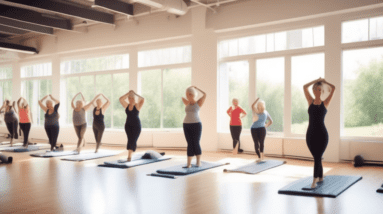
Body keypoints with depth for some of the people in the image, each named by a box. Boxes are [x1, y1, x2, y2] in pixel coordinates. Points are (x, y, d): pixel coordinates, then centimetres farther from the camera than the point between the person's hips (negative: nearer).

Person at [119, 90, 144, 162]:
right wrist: (128, 93, -8)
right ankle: (130, 155, 12)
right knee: (130, 140, 5)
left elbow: (142, 99, -20)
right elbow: (121, 99, -7)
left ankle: (129, 156, -14)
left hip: (136, 125, -4)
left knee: (133, 140, -8)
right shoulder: (126, 105, 5)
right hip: (128, 125, 4)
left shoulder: (137, 106, -4)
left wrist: (135, 93, -12)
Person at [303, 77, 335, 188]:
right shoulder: (310, 102, 8)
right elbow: (305, 87, 2)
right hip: (310, 133, 3)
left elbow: (333, 88, -4)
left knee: (317, 157, -7)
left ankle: (315, 180, -7)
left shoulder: (325, 103, 3)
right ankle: (320, 177, 29)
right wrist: (317, 80, 9)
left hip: (322, 133, -3)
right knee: (316, 157, 13)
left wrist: (324, 81, 11)